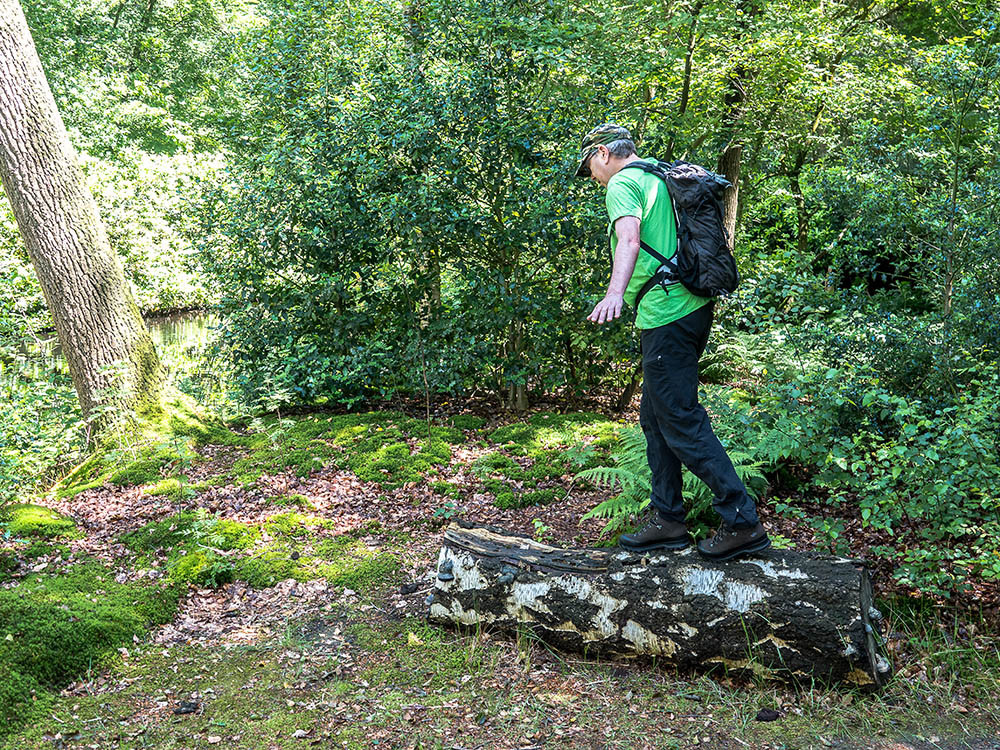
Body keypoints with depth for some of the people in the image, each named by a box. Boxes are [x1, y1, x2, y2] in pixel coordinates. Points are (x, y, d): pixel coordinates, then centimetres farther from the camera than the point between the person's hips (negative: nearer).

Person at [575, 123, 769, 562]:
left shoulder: (622, 183, -7)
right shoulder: (664, 177, 21)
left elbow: (629, 239, -27)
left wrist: (615, 292, -41)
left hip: (666, 316, -10)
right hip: (691, 307, 10)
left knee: (681, 421, -6)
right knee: (655, 416, 15)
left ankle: (741, 522, -3)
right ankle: (667, 520, 21)